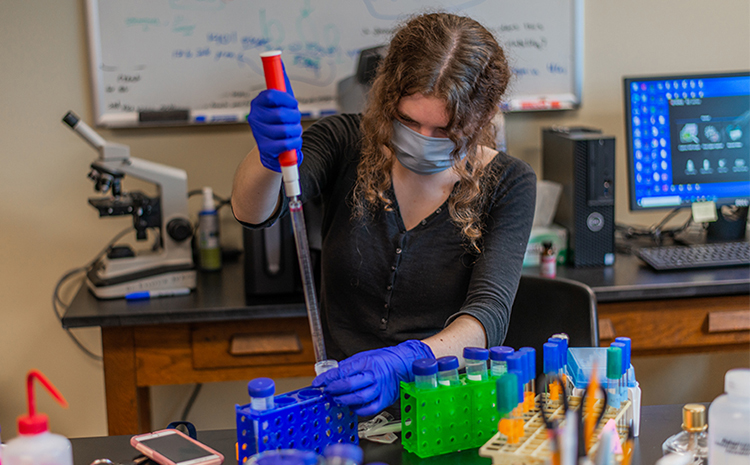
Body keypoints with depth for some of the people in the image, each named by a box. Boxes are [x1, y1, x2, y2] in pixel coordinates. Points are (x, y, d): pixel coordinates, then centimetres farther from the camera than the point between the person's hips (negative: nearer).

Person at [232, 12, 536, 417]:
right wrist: (270, 158, -38)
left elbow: (490, 311, -14)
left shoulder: (507, 183, -1)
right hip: (344, 405, 1)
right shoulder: (345, 144, 3)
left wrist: (406, 363, -35)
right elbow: (253, 211, -14)